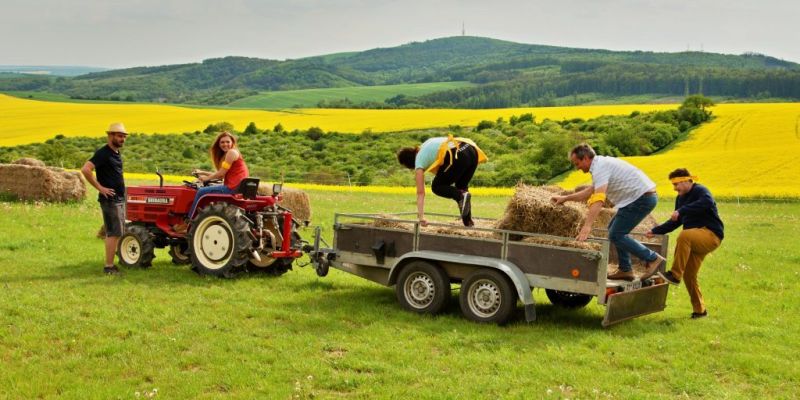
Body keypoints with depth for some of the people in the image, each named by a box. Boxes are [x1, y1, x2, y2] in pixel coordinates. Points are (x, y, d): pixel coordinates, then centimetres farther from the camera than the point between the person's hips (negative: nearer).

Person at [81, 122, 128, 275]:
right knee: (114, 233, -9)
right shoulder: (103, 153, -14)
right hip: (110, 199, -9)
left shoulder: (117, 153, 14)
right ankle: (108, 266, -5)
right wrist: (100, 187, -21)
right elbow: (85, 169, -25)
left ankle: (110, 264, 19)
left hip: (119, 199, 9)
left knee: (114, 233, 12)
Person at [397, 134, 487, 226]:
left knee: (437, 187, 12)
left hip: (457, 156, -8)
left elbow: (420, 192, 10)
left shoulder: (419, 161, 13)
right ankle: (468, 221, 16)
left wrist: (421, 217, 10)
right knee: (461, 187, 25)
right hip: (471, 151, 8)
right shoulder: (425, 146, 32)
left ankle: (461, 196, -14)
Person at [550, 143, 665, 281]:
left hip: (642, 198, -11)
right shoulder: (602, 163, 16)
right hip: (642, 196, 11)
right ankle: (625, 270, 18)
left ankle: (652, 258, -7)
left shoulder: (600, 167, -16)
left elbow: (598, 199, -30)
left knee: (615, 235, -9)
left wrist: (587, 226, -37)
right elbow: (590, 191, 27)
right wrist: (565, 198, 25)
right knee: (614, 228, 18)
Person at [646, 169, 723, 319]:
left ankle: (675, 275, -30)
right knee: (689, 275, 4)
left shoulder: (700, 191, -8)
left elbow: (707, 202, -33)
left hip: (711, 234, -9)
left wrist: (681, 211, -37)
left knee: (684, 236, -36)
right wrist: (655, 231, 15)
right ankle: (699, 310, 18)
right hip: (695, 240, 9)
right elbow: (675, 222, 26)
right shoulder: (680, 198, 18)